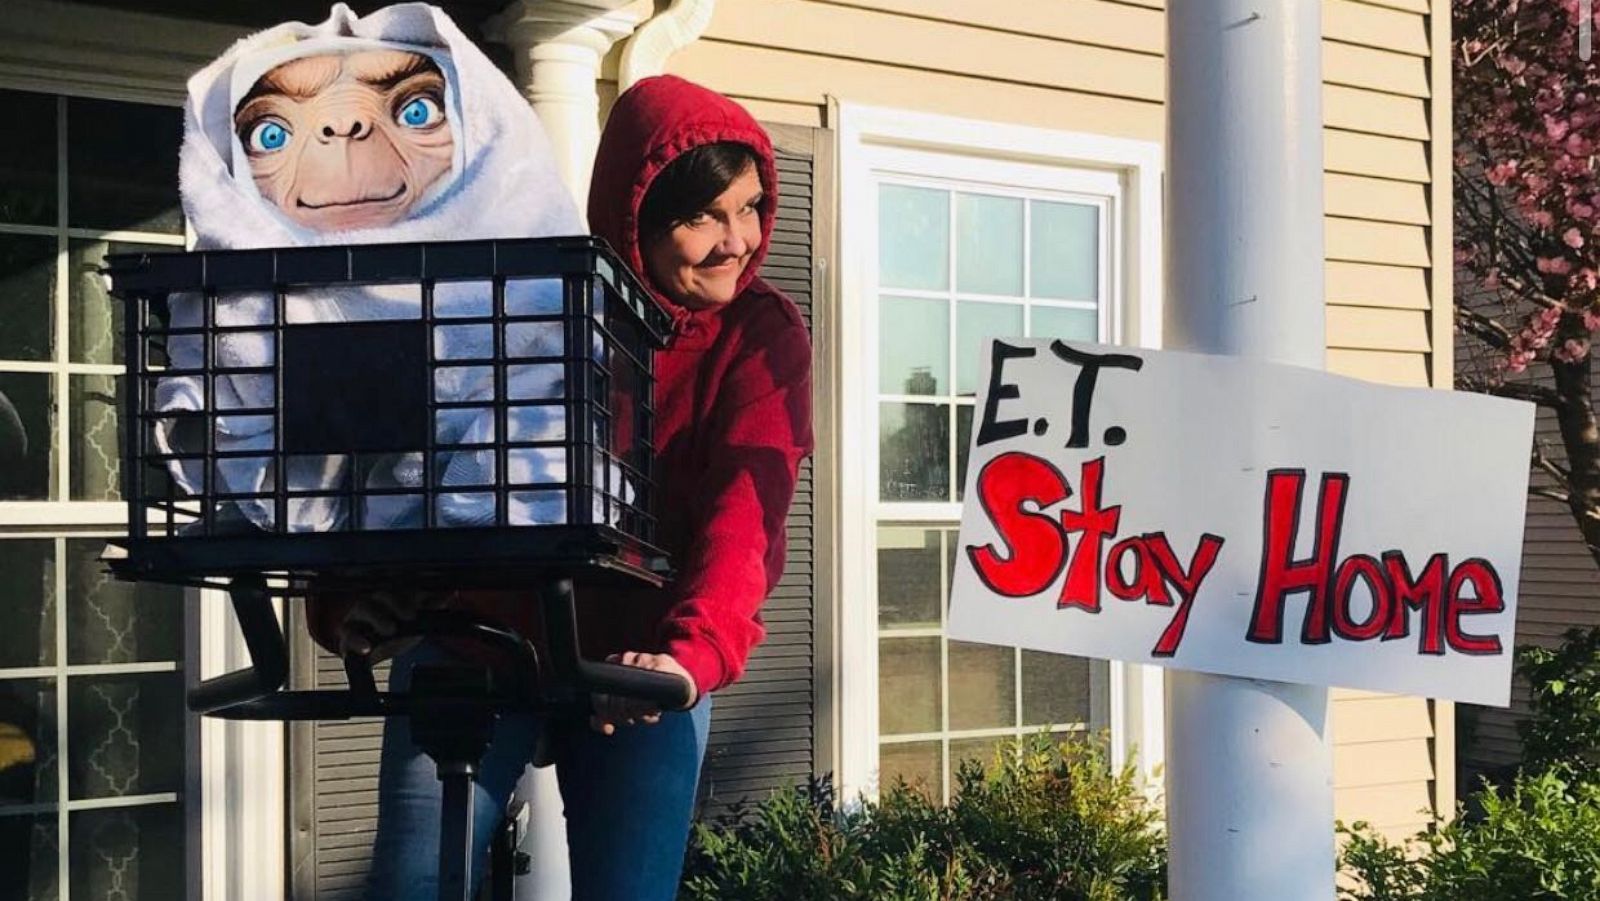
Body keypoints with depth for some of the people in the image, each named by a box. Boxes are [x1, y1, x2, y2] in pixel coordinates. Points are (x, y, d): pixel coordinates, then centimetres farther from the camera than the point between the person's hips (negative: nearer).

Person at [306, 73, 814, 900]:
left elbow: (744, 507, -24)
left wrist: (693, 648, -41)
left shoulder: (763, 335, -10)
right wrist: (349, 590, -19)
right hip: (476, 627, 1)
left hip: (638, 657, 0)